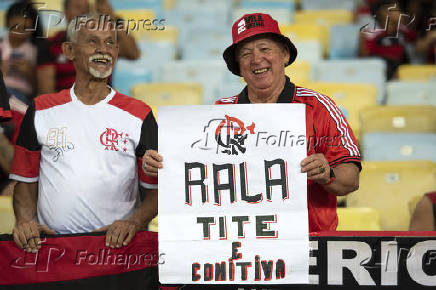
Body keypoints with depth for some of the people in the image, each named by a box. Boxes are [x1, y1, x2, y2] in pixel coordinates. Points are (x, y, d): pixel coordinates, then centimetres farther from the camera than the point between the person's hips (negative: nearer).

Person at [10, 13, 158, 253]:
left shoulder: (139, 115, 10)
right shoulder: (41, 111, 13)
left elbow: (157, 190, 10)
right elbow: (26, 182, 16)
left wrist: (133, 222, -9)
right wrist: (25, 220, -4)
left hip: (115, 243, -1)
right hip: (50, 241, 1)